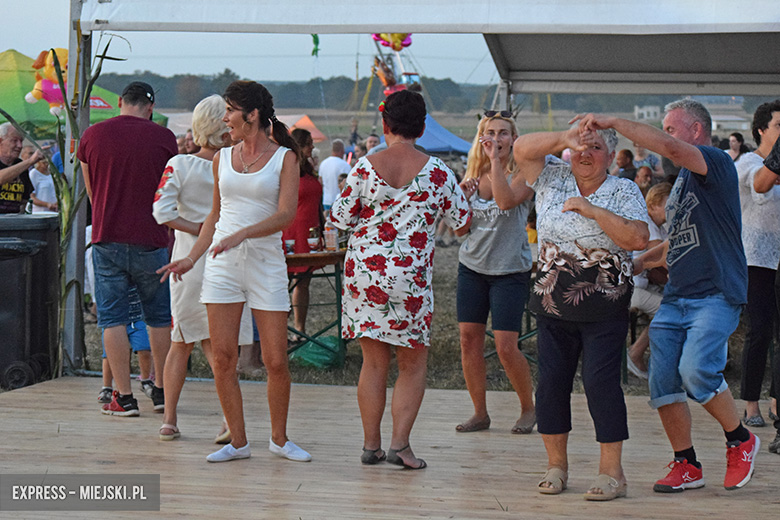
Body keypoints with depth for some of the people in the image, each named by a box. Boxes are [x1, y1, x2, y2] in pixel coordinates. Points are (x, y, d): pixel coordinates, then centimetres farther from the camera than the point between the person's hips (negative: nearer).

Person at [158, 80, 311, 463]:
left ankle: (279, 439, 15)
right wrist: (191, 258, 12)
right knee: (222, 358, -2)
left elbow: (286, 214, -11)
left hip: (265, 263, -4)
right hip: (222, 263, 4)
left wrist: (241, 234, -23)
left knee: (276, 361, -3)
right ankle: (238, 442, 7)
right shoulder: (222, 158, 12)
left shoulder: (284, 158, -1)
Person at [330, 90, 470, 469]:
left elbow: (340, 217, 2)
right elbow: (462, 221, 5)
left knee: (374, 362, 10)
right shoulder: (436, 172, -5)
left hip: (363, 271, 2)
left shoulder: (367, 167, -4)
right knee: (413, 364, 9)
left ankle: (371, 444, 12)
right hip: (410, 278, -2)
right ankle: (399, 444, -2)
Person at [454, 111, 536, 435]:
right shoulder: (474, 173, 9)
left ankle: (529, 408, 13)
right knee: (469, 339, 1)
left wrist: (496, 160, -24)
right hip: (472, 265, 5)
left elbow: (506, 201, -28)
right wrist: (462, 197, -6)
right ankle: (480, 412, 13)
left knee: (506, 347, -8)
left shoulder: (522, 173, -7)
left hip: (510, 270, -5)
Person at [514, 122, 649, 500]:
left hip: (604, 308, -3)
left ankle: (612, 472, -4)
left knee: (600, 381, -9)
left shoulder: (624, 192, 0)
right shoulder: (552, 178, 8)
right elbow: (522, 148, -4)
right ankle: (556, 465, 17)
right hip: (551, 303, 4)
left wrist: (593, 210, -18)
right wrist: (565, 139, -15)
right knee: (551, 380, 4)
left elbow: (638, 239, -14)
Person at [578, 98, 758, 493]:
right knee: (662, 380, -2)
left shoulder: (717, 163, -6)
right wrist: (640, 263, 21)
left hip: (715, 294, -9)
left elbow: (669, 148, -25)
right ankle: (686, 465, 9)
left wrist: (613, 122, -21)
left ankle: (740, 441, 1)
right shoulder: (681, 180, 22)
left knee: (696, 370, -23)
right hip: (675, 297, 9)